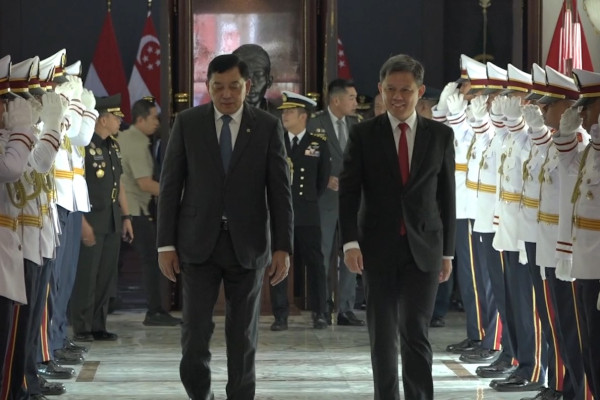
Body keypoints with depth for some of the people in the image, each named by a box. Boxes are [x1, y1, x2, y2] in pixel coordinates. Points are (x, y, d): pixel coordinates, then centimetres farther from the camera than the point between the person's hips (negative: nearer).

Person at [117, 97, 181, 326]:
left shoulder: (123, 138, 14)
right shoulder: (137, 143, -14)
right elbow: (144, 183, -20)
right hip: (135, 210, -9)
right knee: (153, 260, -6)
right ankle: (154, 311, -6)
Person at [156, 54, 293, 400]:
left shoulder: (268, 127, 0)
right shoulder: (187, 123, 1)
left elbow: (280, 191, -1)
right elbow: (170, 186, 2)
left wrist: (283, 248, -8)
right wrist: (166, 244, -3)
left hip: (248, 245, 0)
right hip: (199, 242, 0)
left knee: (243, 336, 6)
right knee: (195, 332, -5)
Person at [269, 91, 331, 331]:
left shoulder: (319, 143, 3)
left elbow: (323, 178, 11)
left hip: (308, 214, -1)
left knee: (314, 263, 0)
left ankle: (319, 314, 8)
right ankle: (280, 316, 4)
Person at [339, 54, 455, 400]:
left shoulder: (441, 135, 4)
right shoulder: (363, 135, 1)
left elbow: (447, 196, 7)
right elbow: (348, 191, -2)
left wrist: (448, 251, 5)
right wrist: (351, 242, -13)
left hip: (423, 249, 0)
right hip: (378, 249, 0)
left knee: (416, 333, -5)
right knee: (383, 335, 6)